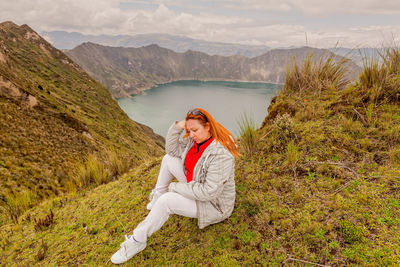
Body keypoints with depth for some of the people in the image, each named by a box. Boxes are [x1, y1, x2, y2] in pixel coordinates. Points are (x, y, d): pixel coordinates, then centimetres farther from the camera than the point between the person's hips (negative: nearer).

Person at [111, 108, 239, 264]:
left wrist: (176, 187, -23)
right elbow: (172, 150, 4)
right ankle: (158, 195, 21)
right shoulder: (196, 139, -7)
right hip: (195, 187, 9)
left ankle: (137, 241, -7)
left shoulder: (220, 154, -33)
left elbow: (209, 192, -34)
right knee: (168, 159, 5)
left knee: (167, 200, -27)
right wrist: (176, 128, -14)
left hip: (213, 203, -9)